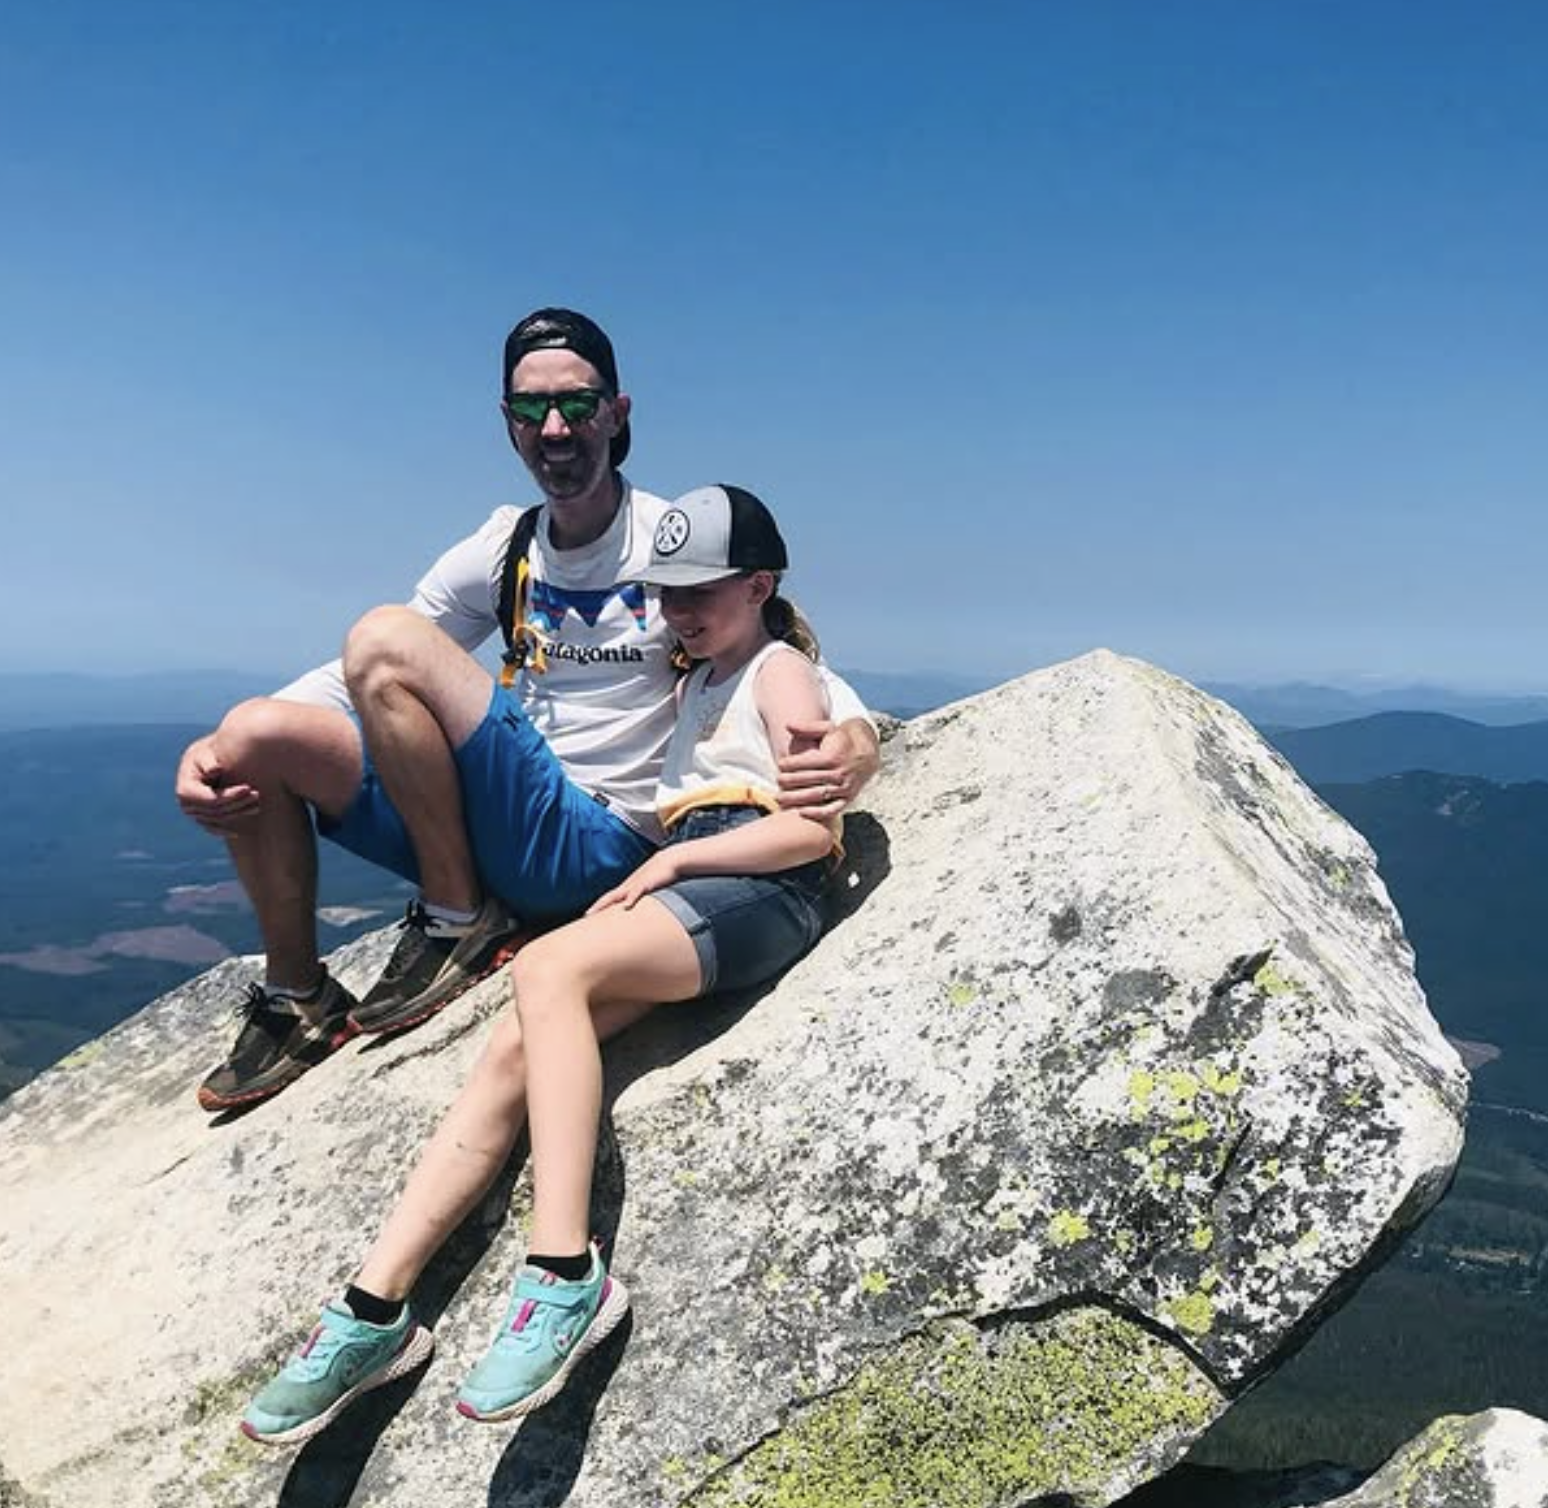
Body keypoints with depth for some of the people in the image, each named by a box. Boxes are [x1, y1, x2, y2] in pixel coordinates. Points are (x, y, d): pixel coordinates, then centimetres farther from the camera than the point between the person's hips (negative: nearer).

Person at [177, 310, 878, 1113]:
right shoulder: (504, 551, 9)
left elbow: (806, 674, -10)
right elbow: (365, 686, 12)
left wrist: (854, 745, -35)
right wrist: (219, 748, -2)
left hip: (599, 848, -6)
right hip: (498, 830, 6)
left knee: (386, 639, -22)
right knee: (257, 737, -1)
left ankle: (459, 922, -10)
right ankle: (300, 1003, 12)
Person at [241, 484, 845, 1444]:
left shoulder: (781, 669, 5)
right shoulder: (702, 681, 30)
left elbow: (812, 828, -10)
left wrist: (671, 860, -9)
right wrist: (651, 875, 7)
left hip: (759, 893, -7)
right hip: (682, 892, 7)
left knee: (548, 969, -31)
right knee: (514, 1050, -13)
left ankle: (567, 1279, -32)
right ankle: (376, 1309, -14)